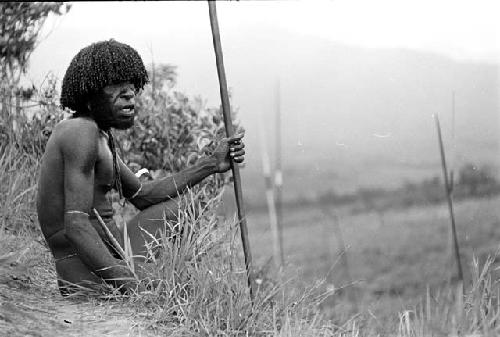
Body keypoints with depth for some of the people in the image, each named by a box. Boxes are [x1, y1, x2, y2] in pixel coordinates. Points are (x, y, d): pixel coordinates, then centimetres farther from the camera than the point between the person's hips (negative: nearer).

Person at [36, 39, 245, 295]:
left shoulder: (100, 136, 16)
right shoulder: (82, 131, -15)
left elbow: (142, 195, 24)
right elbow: (75, 226, -24)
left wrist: (212, 164, 18)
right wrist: (129, 286, -31)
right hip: (91, 278, -11)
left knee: (168, 209, 25)